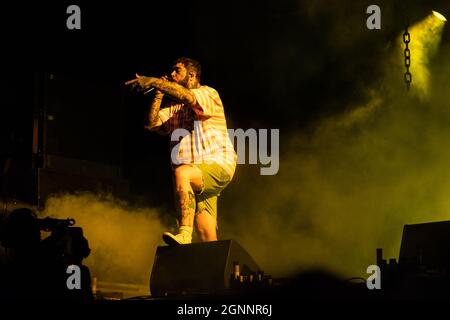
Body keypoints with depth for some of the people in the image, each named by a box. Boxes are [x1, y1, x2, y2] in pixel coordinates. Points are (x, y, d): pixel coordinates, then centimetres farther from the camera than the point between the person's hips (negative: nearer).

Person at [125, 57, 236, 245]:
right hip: (195, 175, 7)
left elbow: (188, 96, -21)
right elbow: (152, 124, 9)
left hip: (218, 166, -7)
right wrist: (159, 93, 4)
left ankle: (184, 235, -43)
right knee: (205, 232, -4)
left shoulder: (209, 94, 1)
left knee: (181, 173, -36)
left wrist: (154, 82, -19)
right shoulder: (173, 105, 22)